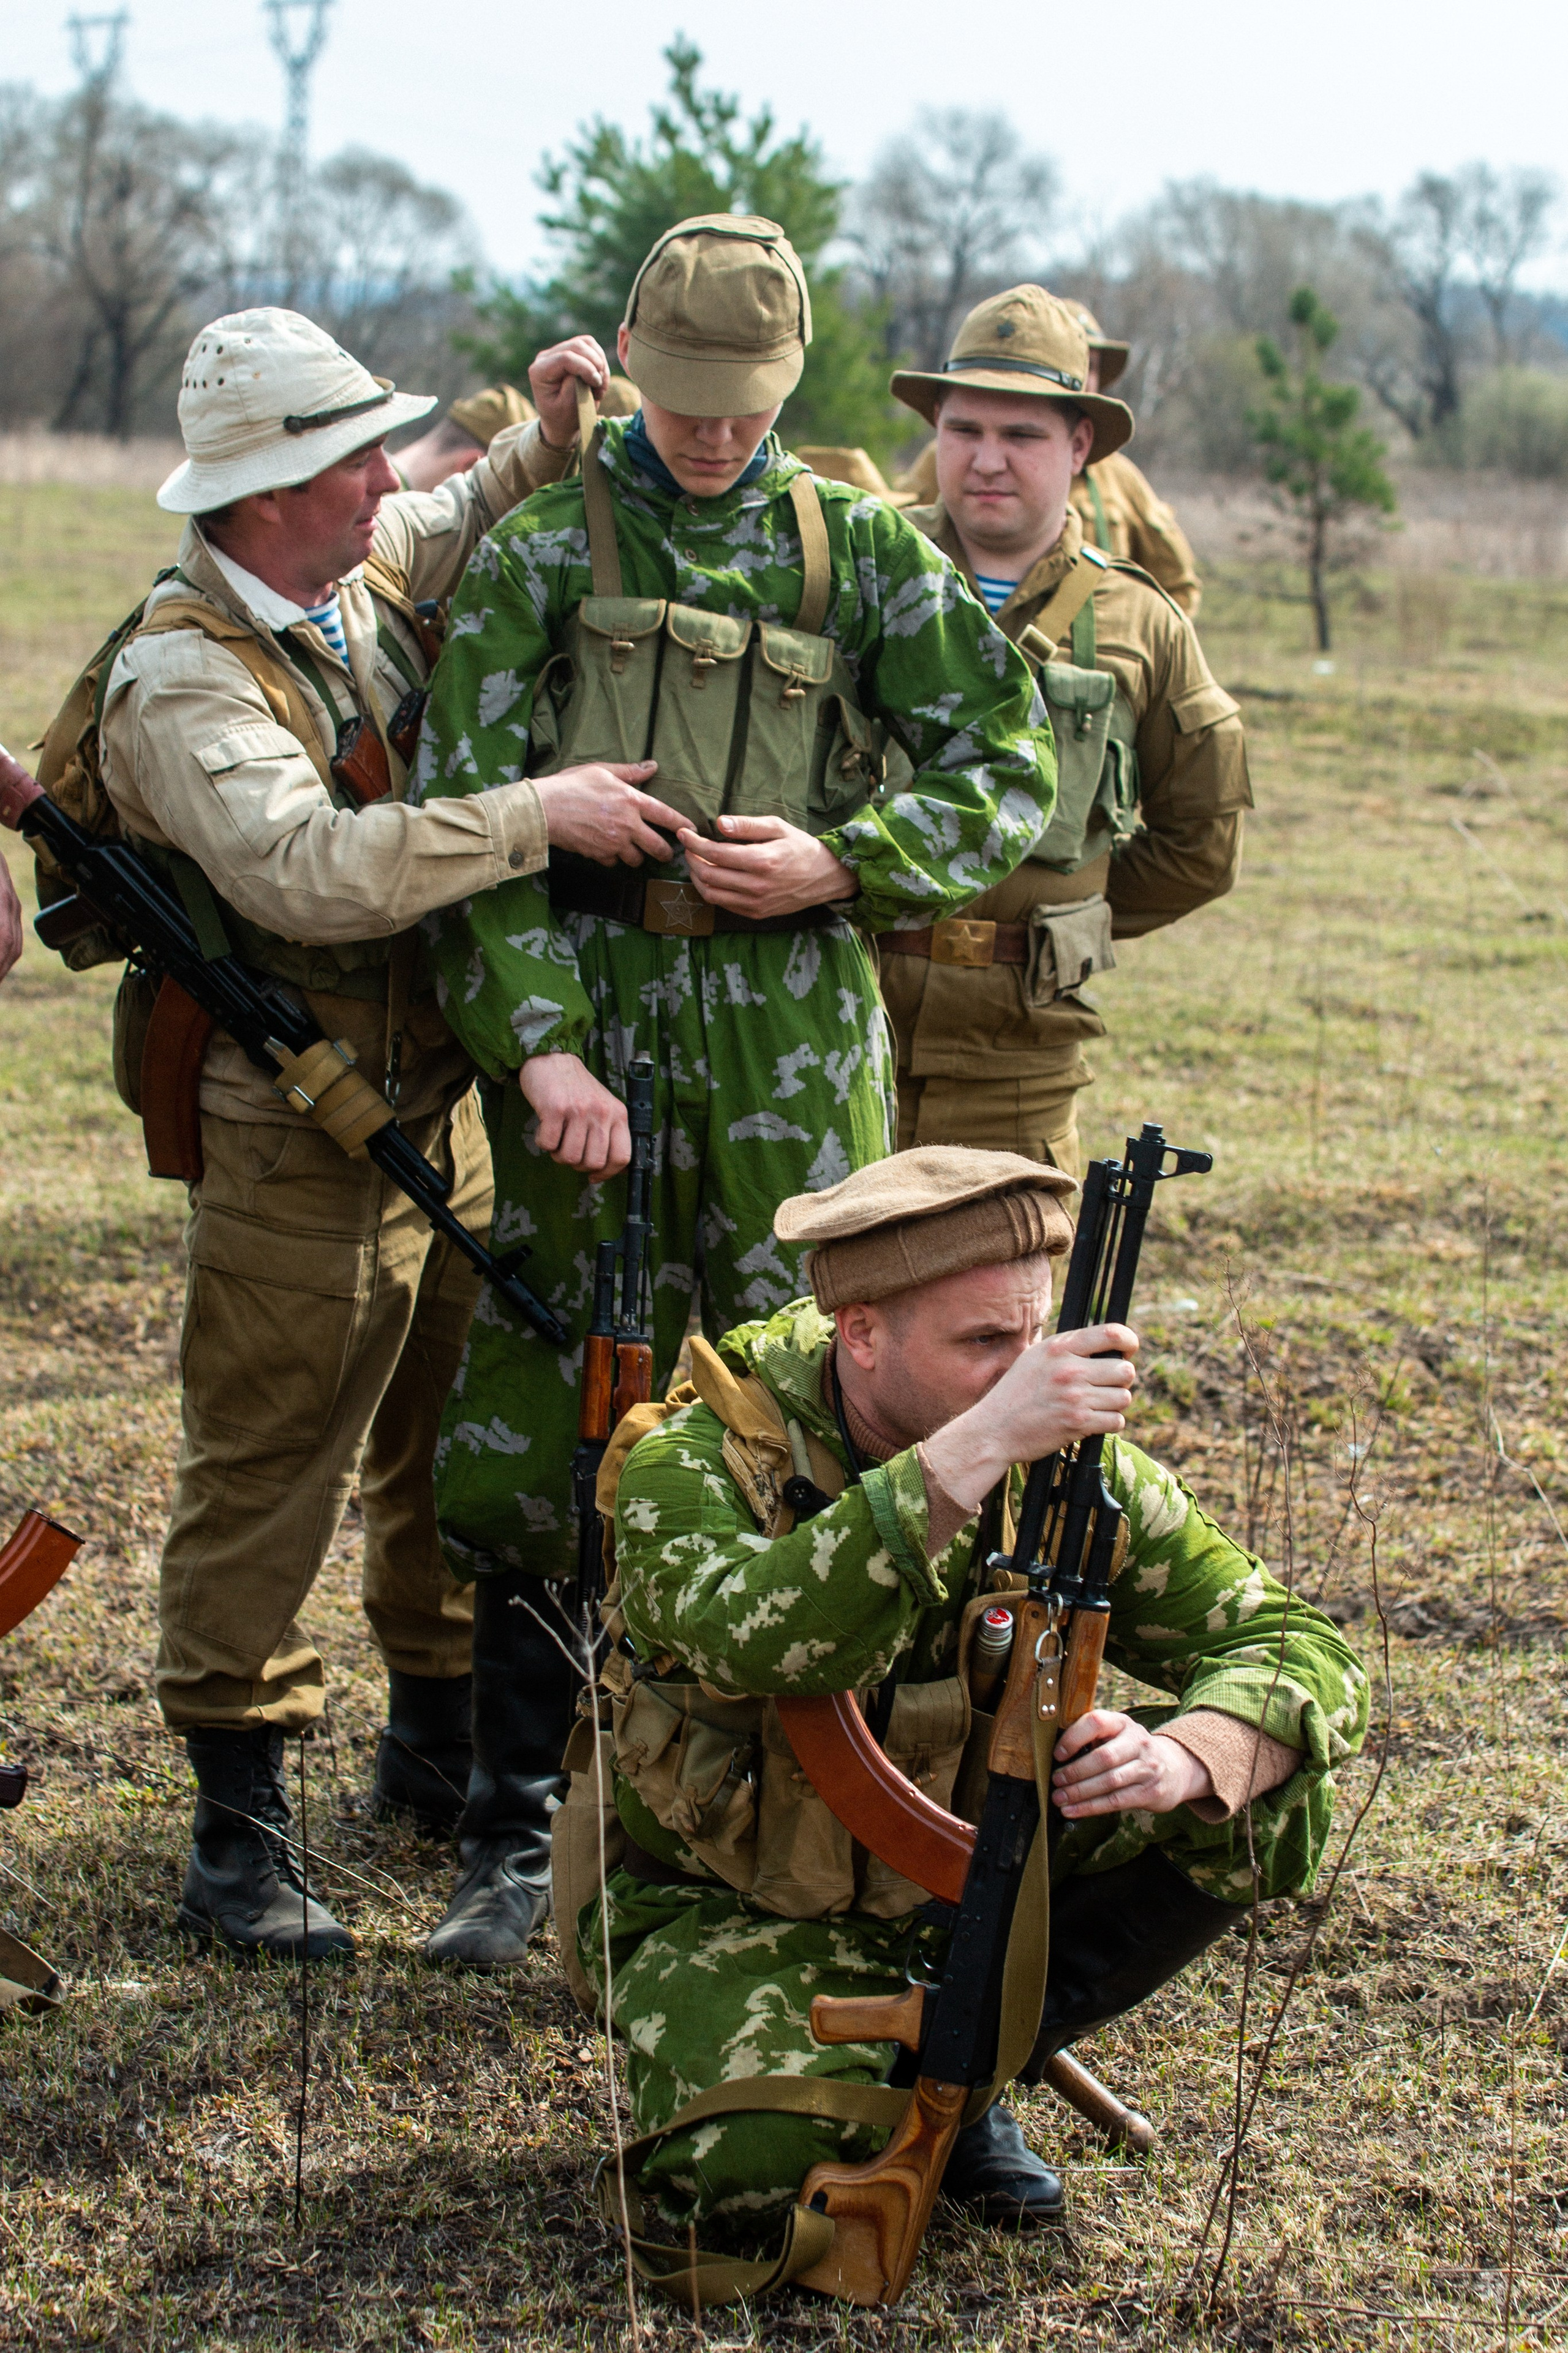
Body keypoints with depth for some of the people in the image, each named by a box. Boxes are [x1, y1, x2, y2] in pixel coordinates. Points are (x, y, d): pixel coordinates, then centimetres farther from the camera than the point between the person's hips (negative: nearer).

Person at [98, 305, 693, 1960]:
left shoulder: (374, 571, 5)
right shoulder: (183, 685, -20)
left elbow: (479, 529, 28)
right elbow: (311, 872, -35)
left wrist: (550, 438, 7)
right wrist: (540, 815, -35)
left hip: (449, 1105, 8)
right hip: (298, 1145, -8)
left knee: (457, 1444, 17)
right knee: (265, 1477, -1)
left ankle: (439, 1745, 34)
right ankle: (238, 1827, 7)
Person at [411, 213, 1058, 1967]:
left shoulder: (860, 551, 10)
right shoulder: (541, 544, 6)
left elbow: (1006, 776, 9)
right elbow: (465, 815, 0)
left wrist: (838, 858, -7)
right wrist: (536, 1041, -11)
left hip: (795, 1029, 1)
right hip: (590, 1012, -1)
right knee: (539, 1429, 0)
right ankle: (516, 1839, 12)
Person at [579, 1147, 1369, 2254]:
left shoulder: (1069, 1465, -12)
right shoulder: (696, 1463, -24)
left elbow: (1300, 1651, -12)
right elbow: (758, 1638, -47)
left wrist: (1184, 1757, -35)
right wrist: (975, 1453, -52)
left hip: (969, 1868, 5)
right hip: (726, 1904, -4)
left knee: (1263, 1791, -15)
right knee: (760, 2158, -34)